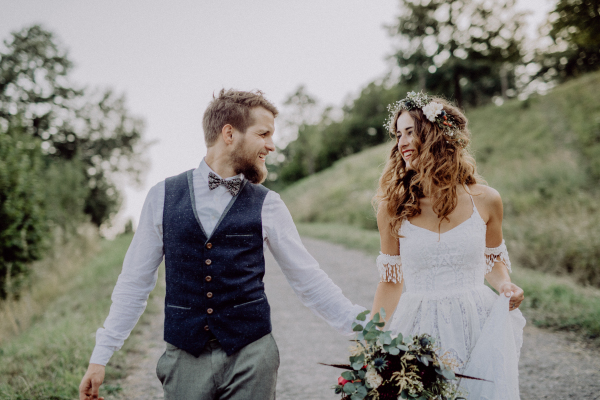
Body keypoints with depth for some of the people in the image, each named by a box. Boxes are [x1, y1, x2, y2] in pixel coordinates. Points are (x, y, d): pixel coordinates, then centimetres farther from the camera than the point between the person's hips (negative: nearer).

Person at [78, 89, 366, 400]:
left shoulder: (267, 206, 0)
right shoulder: (163, 197, 1)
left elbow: (308, 280, 4)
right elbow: (134, 283, 5)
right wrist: (100, 356, 3)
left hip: (250, 355, 0)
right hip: (184, 359, 0)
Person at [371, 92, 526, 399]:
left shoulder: (485, 200, -2)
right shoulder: (393, 207, -3)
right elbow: (391, 281, 3)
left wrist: (505, 286, -7)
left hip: (478, 326, 1)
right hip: (418, 330, 0)